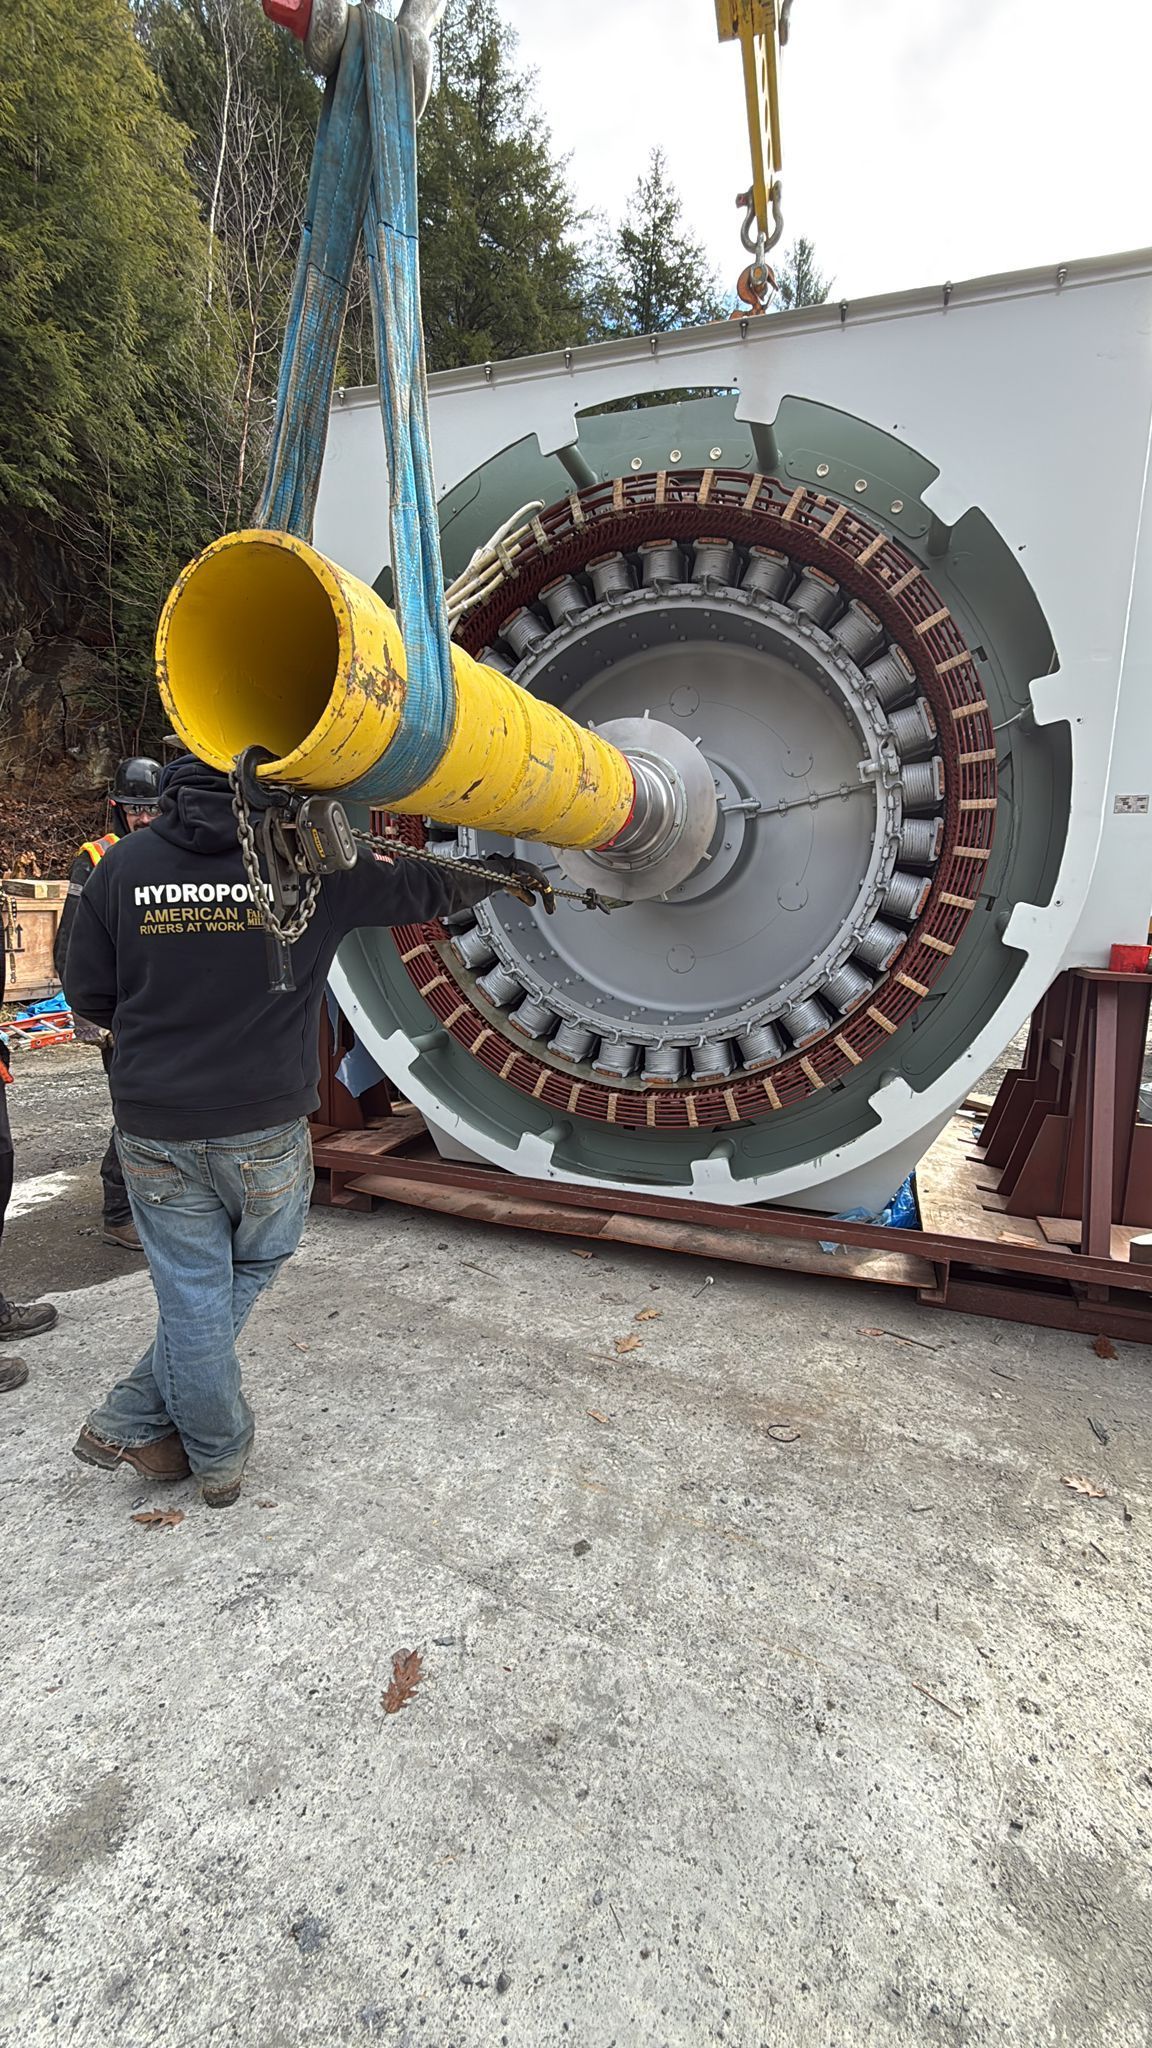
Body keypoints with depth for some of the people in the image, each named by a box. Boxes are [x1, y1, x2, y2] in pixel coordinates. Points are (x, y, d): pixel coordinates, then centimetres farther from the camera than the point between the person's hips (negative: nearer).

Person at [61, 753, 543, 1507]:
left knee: (193, 1288, 13)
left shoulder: (124, 864, -1)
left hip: (152, 1125, 2)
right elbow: (425, 889, 5)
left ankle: (218, 1458, 25)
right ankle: (135, 1420, 25)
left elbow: (88, 993, 2)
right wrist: (505, 874, 23)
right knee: (250, 1269, 21)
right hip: (263, 1128, -2)